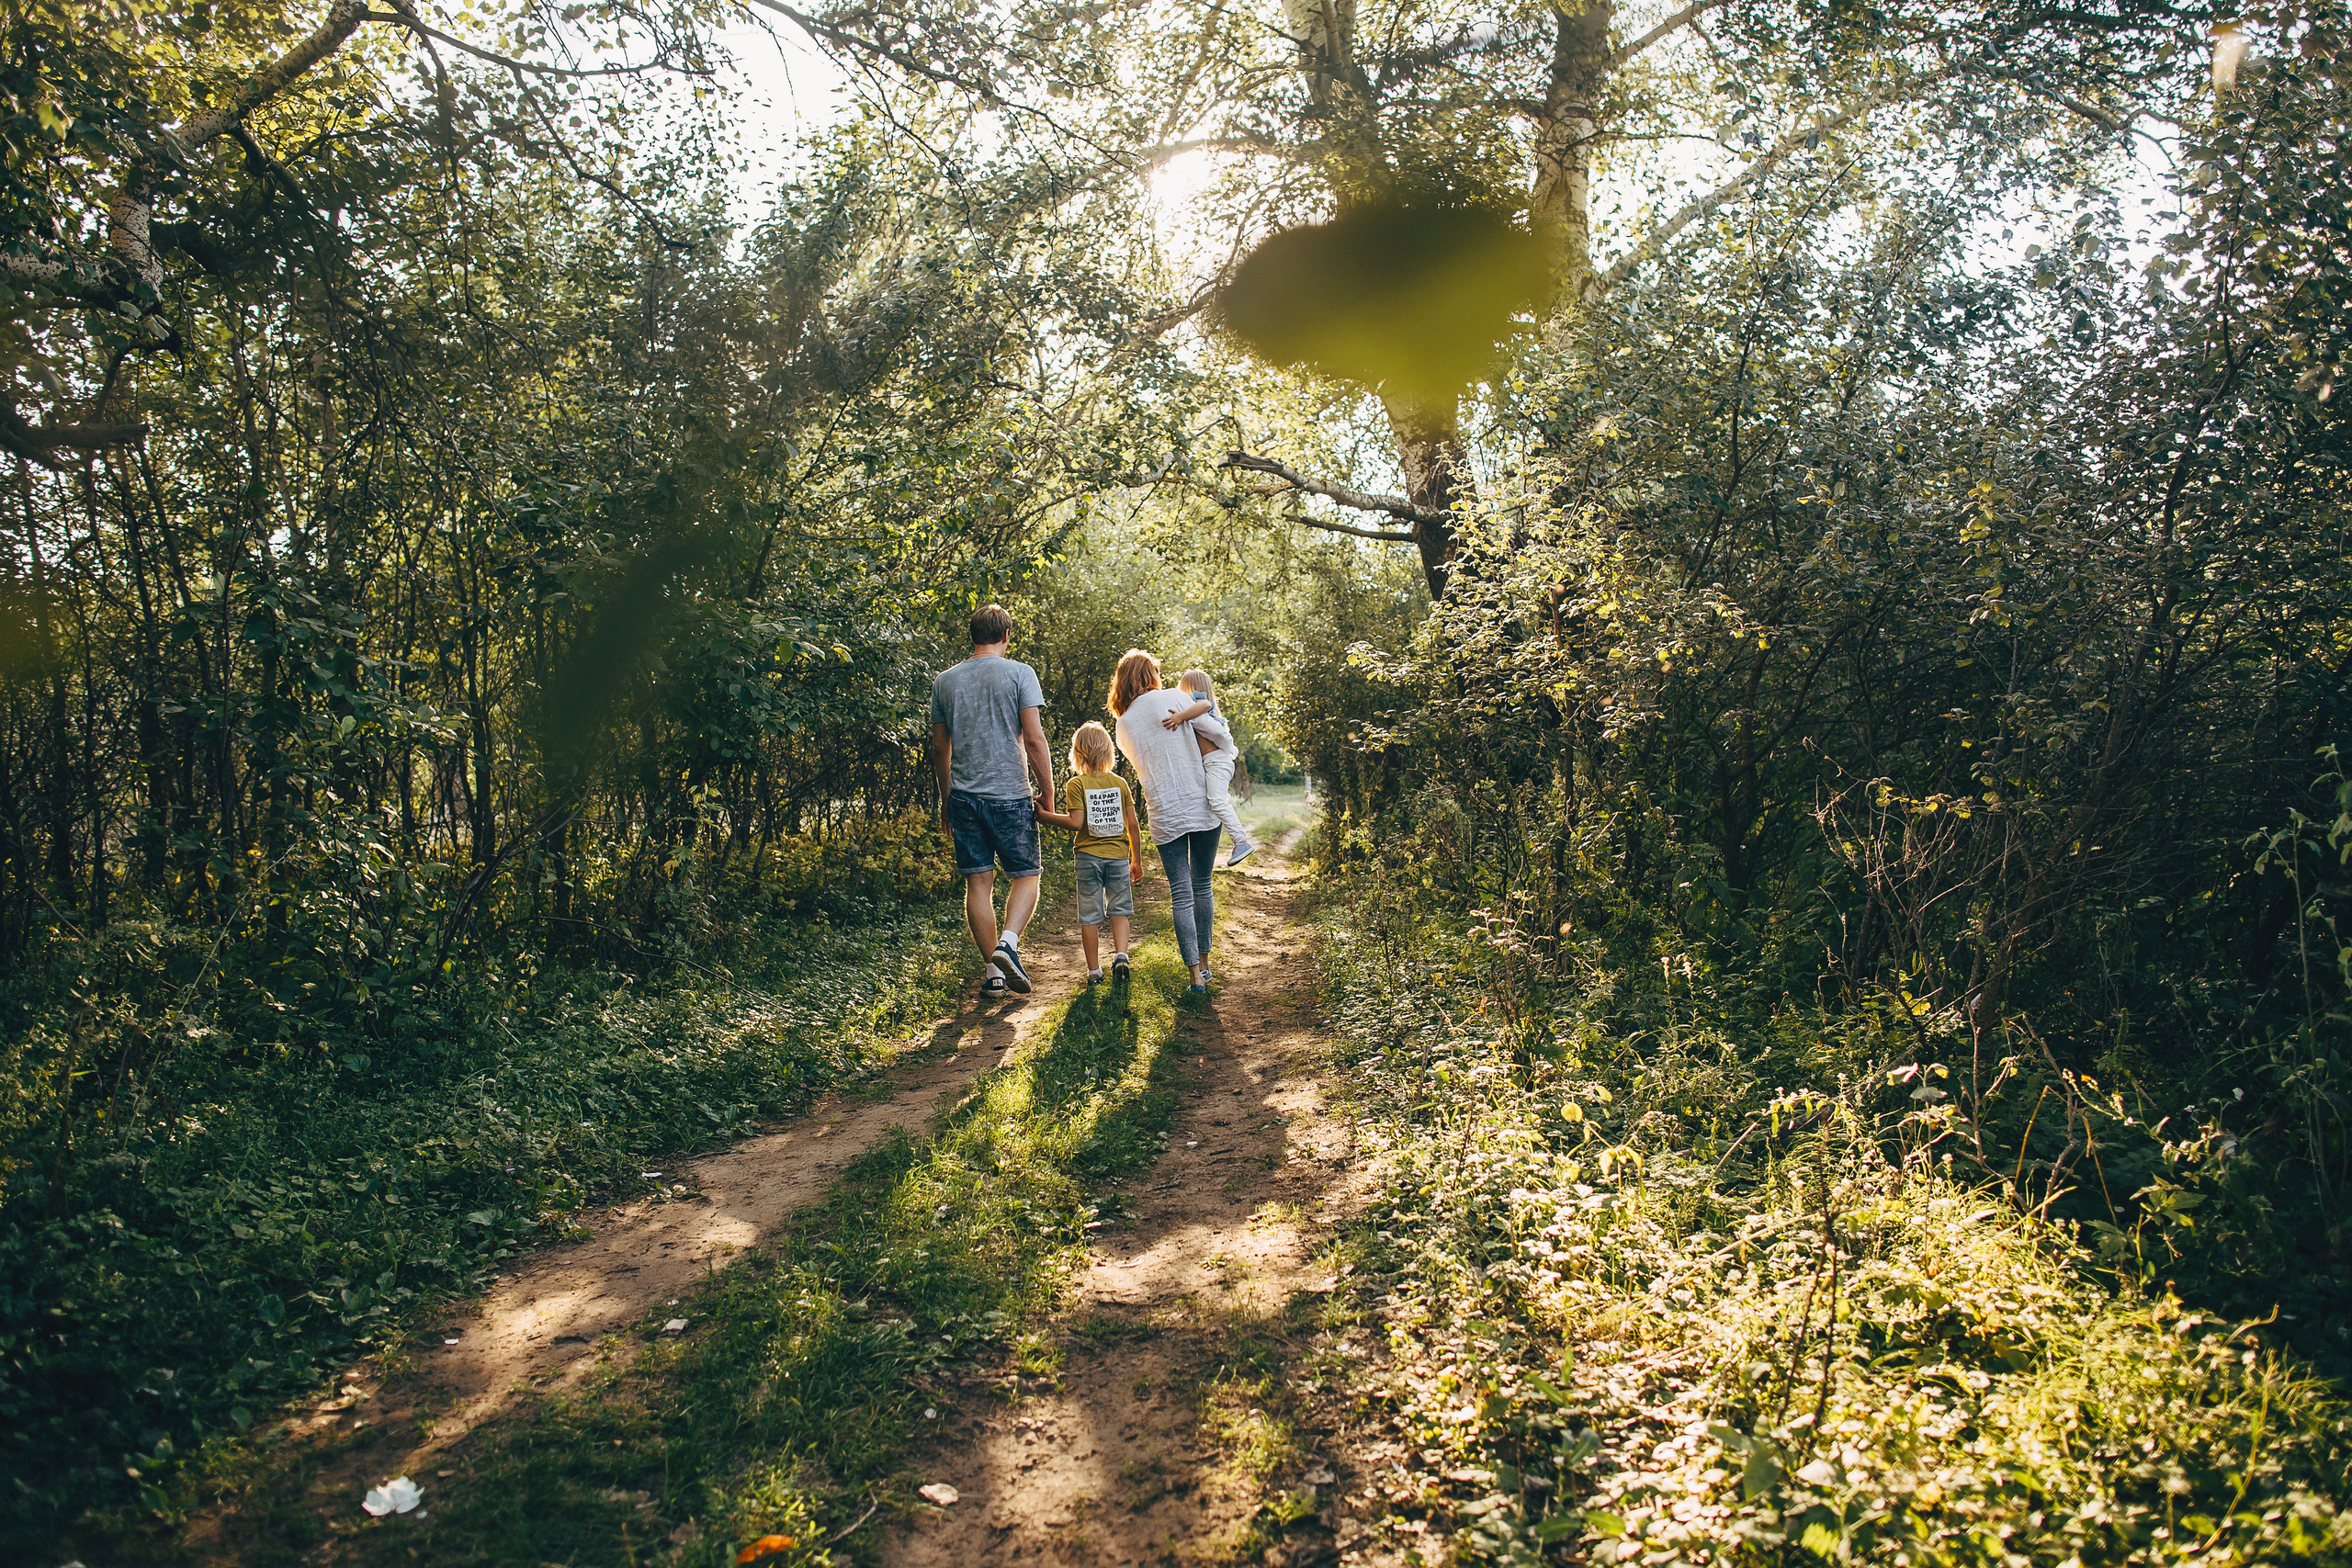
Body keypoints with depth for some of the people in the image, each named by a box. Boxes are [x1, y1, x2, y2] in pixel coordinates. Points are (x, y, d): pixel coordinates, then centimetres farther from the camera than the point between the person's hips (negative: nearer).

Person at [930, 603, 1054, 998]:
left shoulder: (945, 681, 8)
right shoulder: (1019, 673, -4)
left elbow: (940, 747, 13)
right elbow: (1034, 738, -9)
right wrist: (1047, 789, -1)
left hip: (963, 797, 4)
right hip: (1011, 795, -3)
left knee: (978, 883, 6)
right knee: (1026, 875, 9)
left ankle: (994, 972, 7)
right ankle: (1008, 942, -14)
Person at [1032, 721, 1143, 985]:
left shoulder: (1076, 784, -5)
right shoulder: (1119, 782, 5)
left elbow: (1076, 823, -14)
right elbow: (1133, 825, 4)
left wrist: (1044, 815, -6)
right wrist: (1137, 861, 12)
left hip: (1089, 856, -2)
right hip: (1118, 855, 2)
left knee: (1090, 916, 5)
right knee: (1119, 909, 13)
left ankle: (1094, 971, 10)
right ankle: (1120, 955, -6)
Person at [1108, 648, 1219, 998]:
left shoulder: (1123, 726, 10)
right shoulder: (1172, 699, 0)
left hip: (1165, 815, 1)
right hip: (1202, 806, -1)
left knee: (1180, 895, 2)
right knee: (1202, 887, 14)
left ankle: (1196, 977, -5)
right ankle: (1204, 962, 24)